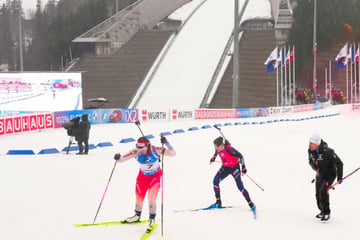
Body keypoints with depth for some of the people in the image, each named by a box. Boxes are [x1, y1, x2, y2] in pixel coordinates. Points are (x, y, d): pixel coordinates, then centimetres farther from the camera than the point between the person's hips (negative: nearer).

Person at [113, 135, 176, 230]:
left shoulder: (155, 150, -29)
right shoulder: (136, 152, -26)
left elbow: (173, 153, -30)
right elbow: (122, 159, -26)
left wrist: (166, 143, -46)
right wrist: (118, 158, -50)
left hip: (155, 176, -3)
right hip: (142, 176, 3)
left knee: (151, 198, -16)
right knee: (139, 198, 12)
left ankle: (152, 219, 7)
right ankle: (137, 216, 41)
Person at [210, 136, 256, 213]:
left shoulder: (229, 149, -31)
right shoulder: (218, 148, -12)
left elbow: (240, 156, -24)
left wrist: (243, 167, -25)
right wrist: (213, 157, 27)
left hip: (234, 167, -6)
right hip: (225, 167, 6)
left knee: (240, 187, -10)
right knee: (215, 181, -10)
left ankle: (251, 204, 2)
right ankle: (218, 202, 0)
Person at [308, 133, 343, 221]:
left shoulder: (327, 151, -30)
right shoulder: (310, 151, -10)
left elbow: (339, 163, -22)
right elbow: (311, 161, 10)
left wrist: (339, 177, -20)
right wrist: (314, 167, -13)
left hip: (330, 175, -7)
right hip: (320, 175, 7)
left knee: (323, 191, -23)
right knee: (318, 194, 9)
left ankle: (326, 213, -12)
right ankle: (322, 211, 32)